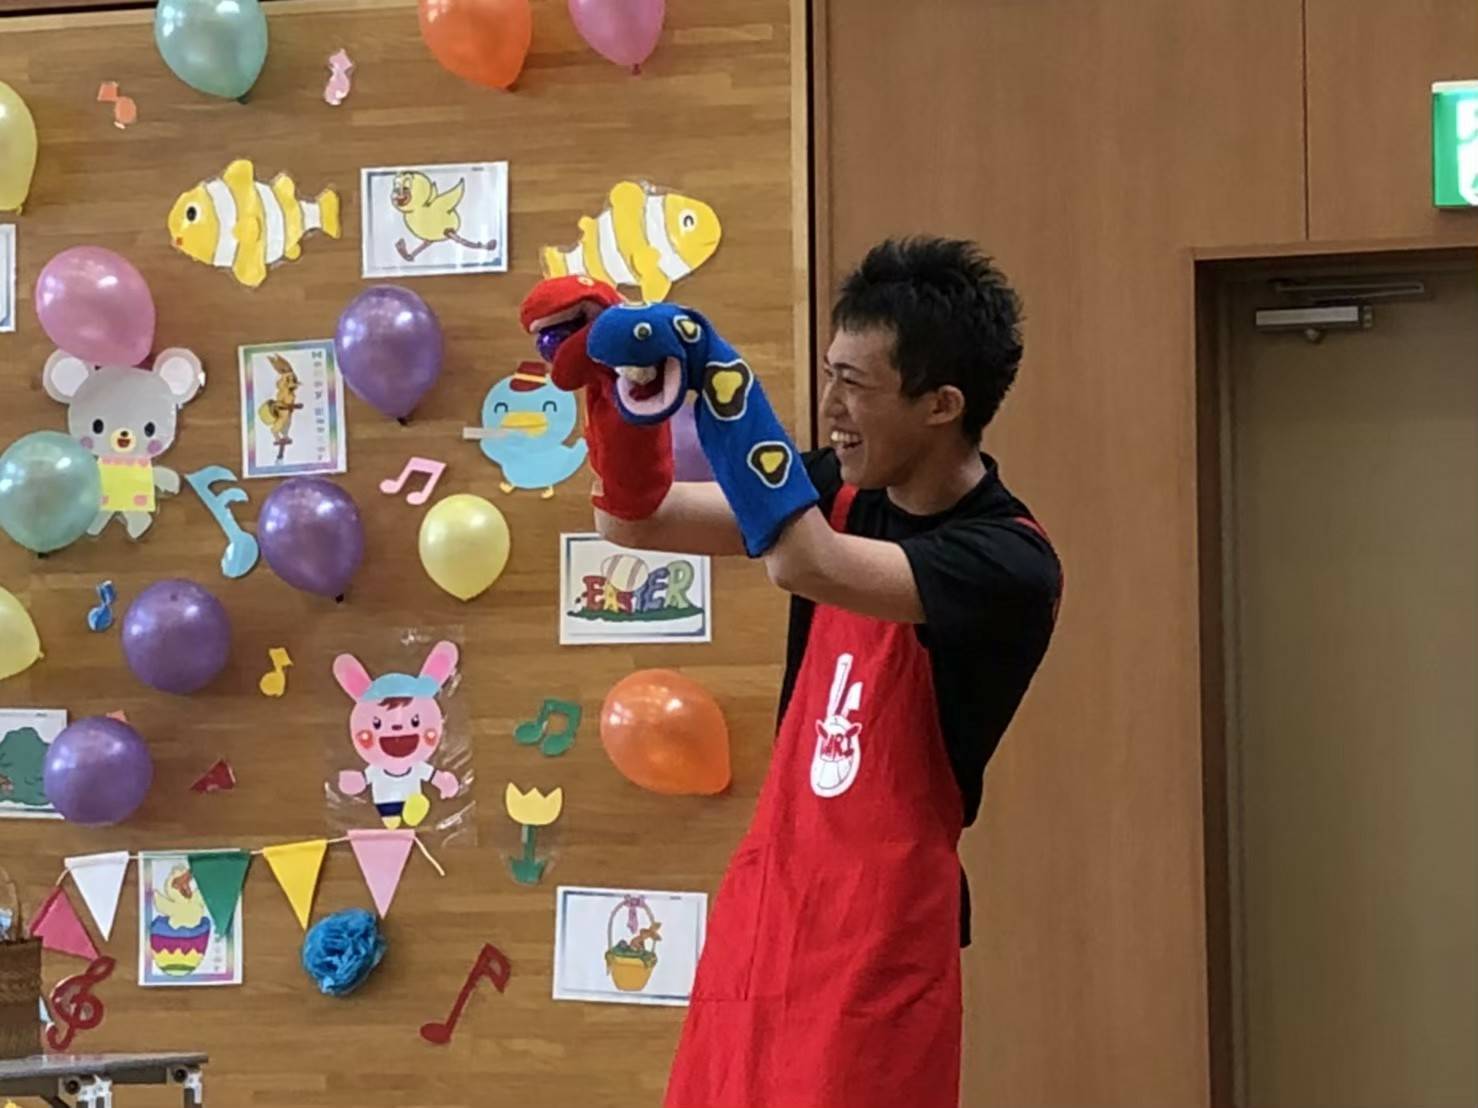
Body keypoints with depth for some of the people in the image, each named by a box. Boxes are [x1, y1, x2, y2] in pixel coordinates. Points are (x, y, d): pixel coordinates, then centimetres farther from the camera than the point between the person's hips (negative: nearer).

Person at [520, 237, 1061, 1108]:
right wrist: (625, 388, -8)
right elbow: (637, 522, 10)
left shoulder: (1006, 564, -18)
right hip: (763, 905, 7)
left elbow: (801, 563, -32)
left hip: (878, 937, -7)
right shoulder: (844, 493, 5)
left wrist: (711, 364, -30)